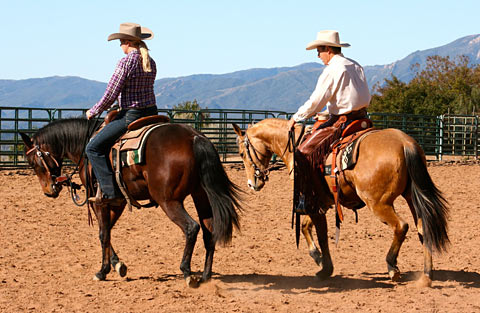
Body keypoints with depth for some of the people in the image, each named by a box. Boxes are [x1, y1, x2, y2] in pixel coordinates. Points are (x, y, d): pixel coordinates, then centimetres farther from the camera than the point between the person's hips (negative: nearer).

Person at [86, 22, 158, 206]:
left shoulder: (126, 62, -15)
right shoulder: (151, 63, 9)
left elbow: (110, 95, -14)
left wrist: (93, 112, 1)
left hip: (130, 117, -8)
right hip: (151, 114, 8)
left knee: (94, 148, -1)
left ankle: (111, 193, -10)